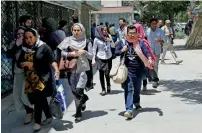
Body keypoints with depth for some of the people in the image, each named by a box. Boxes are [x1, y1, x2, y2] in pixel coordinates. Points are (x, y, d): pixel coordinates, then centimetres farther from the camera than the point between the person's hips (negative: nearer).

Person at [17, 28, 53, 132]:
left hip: (42, 77, -5)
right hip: (30, 79, 5)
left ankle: (37, 121, 4)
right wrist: (23, 64, -12)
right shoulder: (24, 49, 7)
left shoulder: (43, 47, -7)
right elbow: (19, 63, 10)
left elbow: (50, 61, -11)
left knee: (38, 98, -9)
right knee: (41, 98, 14)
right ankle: (49, 116, 29)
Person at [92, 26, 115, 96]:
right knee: (101, 74, 4)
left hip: (108, 58, 2)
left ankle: (108, 85, 24)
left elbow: (113, 46, 10)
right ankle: (103, 89, 16)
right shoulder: (97, 39, -7)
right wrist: (93, 60, 0)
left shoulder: (109, 36, 2)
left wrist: (110, 41, -10)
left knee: (107, 73, -4)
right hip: (100, 58, -2)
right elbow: (94, 50, 0)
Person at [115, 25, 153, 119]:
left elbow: (146, 52, -11)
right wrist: (122, 51, -14)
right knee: (128, 89, -13)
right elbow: (116, 52, 7)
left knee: (137, 89, 20)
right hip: (127, 70, -2)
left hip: (138, 70, 2)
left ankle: (136, 102, 47)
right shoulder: (122, 42, 1)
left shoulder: (140, 42, 0)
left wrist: (149, 59, -30)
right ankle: (129, 110, -17)